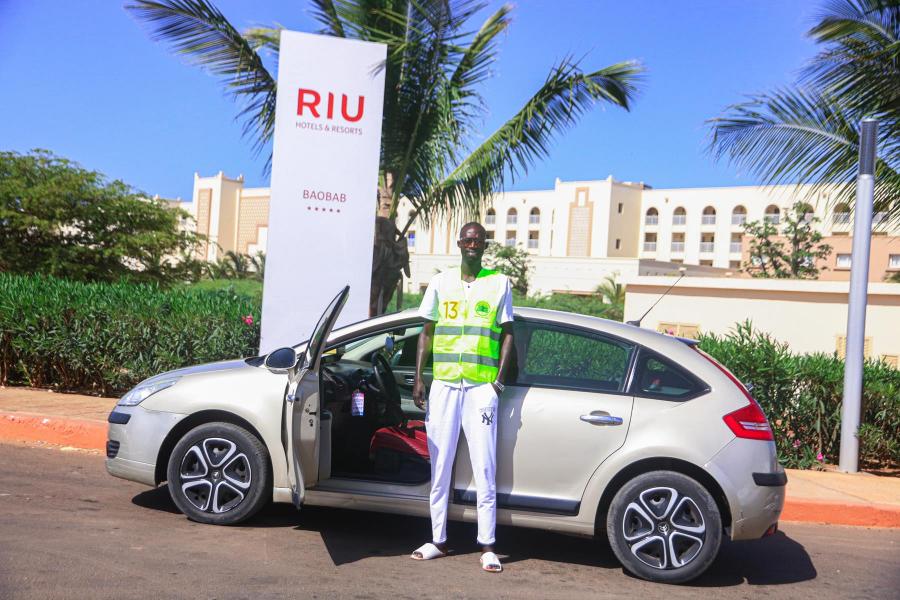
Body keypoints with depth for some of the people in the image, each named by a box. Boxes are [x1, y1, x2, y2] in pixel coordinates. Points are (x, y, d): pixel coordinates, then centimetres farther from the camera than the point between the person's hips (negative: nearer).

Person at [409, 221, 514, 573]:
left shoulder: (499, 283, 6)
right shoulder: (441, 282, 11)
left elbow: (507, 334, 7)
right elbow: (427, 333, 12)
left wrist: (500, 378, -4)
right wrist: (418, 379, 4)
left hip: (481, 386, -2)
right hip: (443, 385, 2)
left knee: (484, 469, -3)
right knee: (440, 466, 7)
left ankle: (487, 545, 5)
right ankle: (438, 540, 17)